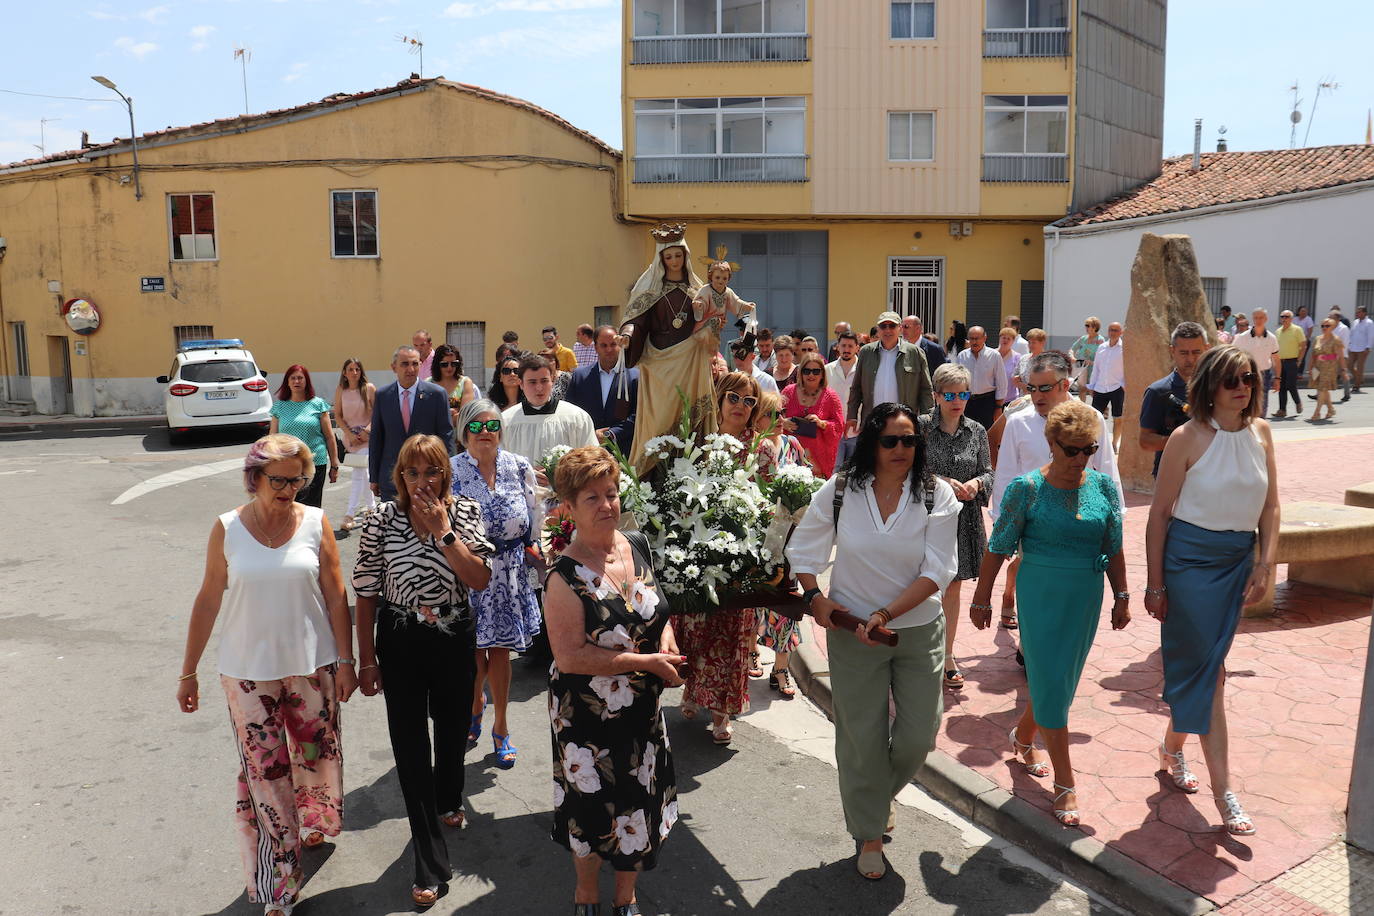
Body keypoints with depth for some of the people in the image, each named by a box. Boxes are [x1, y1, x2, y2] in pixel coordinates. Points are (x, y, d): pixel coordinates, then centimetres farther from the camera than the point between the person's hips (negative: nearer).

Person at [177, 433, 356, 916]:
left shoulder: (315, 522, -5)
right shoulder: (228, 528, -5)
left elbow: (335, 595, -2)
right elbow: (208, 600, 1)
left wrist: (346, 660, -3)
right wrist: (188, 672, 4)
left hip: (312, 666, 1)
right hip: (248, 672, -1)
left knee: (316, 755, 15)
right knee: (265, 772, 2)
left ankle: (313, 824, 45)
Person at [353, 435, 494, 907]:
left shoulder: (465, 512, -7)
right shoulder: (382, 519, -10)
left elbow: (481, 579, -16)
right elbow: (366, 591, -5)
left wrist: (443, 531, -23)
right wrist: (366, 659, -3)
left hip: (454, 639, 2)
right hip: (400, 642, -1)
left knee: (452, 728, 20)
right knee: (410, 743, -1)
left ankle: (447, 801, 53)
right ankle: (430, 862, 12)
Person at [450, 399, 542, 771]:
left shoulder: (519, 467, 0)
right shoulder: (450, 471, -5)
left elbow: (535, 517, 7)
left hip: (509, 573, 1)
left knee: (500, 650, 9)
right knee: (472, 652, 5)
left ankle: (500, 727, 26)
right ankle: (475, 704, 39)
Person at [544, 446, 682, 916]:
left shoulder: (637, 546, -2)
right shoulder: (567, 575, -21)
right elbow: (570, 656, -25)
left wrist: (667, 640, -8)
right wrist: (646, 662, -22)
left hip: (645, 710, 5)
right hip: (589, 715, -5)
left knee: (641, 803, 18)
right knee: (593, 806, 14)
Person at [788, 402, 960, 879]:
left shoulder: (937, 496, -8)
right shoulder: (839, 491, -7)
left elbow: (937, 571, -13)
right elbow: (804, 550, 7)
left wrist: (885, 614, -21)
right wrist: (815, 597, -6)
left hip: (919, 629, 1)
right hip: (852, 631, 0)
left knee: (918, 736, 7)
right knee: (862, 738, 7)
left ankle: (881, 792, 41)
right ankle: (869, 833, 30)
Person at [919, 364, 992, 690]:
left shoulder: (976, 432, 4)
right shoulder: (921, 426, -7)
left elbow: (988, 472, 9)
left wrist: (977, 483, -13)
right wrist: (943, 482, -21)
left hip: (964, 519, 4)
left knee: (952, 588, 13)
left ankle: (947, 657, 26)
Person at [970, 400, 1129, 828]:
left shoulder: (1103, 486, 0)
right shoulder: (1027, 488, -11)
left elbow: (1114, 547, 9)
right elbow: (998, 547, -6)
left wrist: (1121, 596, 9)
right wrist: (982, 598, -4)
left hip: (1087, 597, 4)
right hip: (1041, 595, -4)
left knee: (1058, 680, 16)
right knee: (1052, 684, -1)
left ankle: (1023, 737, 44)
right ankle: (1065, 784, 10)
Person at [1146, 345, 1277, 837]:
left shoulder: (1260, 432, 3)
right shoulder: (1188, 438, -12)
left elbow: (1270, 505, 9)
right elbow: (1160, 513, -8)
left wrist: (1265, 564, 0)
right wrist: (1155, 584, -8)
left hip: (1237, 560, 5)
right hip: (1190, 555, -5)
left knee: (1200, 662, 14)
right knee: (1208, 666, -3)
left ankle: (1172, 746, 36)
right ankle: (1222, 789, 5)